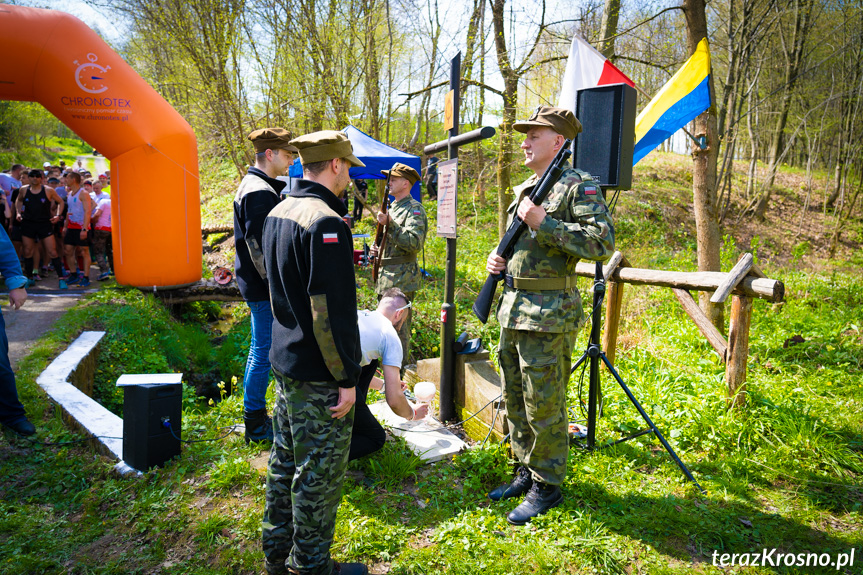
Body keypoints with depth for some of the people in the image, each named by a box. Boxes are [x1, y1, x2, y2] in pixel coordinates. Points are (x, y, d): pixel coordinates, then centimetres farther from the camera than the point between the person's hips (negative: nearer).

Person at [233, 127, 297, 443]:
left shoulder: (252, 186, 15)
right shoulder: (260, 192, -18)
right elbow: (259, 245, -23)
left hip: (257, 286, 11)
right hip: (263, 287, -11)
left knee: (260, 349, 18)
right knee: (264, 352, -2)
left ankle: (254, 416, 31)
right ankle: (256, 425, 10)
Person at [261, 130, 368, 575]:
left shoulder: (278, 213, 8)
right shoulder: (327, 223, -22)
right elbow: (332, 312, -24)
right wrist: (347, 379, -18)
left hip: (284, 359, 10)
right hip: (317, 372, -10)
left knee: (285, 458, 21)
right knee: (319, 470, 6)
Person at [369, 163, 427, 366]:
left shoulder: (414, 209, -11)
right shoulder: (392, 208, 18)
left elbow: (414, 243, -25)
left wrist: (389, 224, -25)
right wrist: (378, 250, 10)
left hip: (402, 278, -10)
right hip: (386, 277, 10)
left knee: (399, 328, -5)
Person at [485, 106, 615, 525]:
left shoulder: (579, 185, -8)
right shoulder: (524, 188, 17)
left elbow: (602, 242, -19)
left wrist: (544, 222, -20)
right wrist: (498, 258, 8)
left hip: (549, 313, -9)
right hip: (513, 308, 9)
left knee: (543, 404, 0)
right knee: (515, 399, 16)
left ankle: (547, 487, 17)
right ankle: (526, 473, 32)